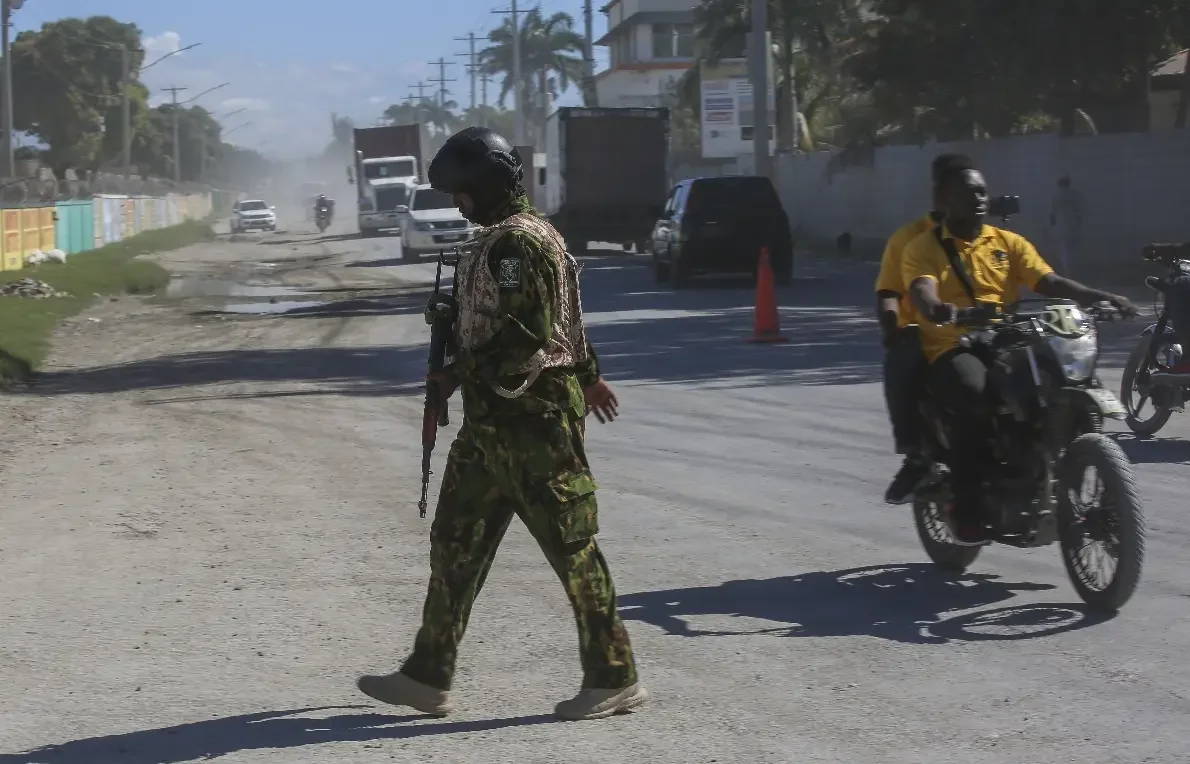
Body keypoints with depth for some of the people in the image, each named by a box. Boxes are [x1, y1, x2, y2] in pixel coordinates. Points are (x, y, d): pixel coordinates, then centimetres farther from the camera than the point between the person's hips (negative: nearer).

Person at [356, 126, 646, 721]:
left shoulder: (518, 243, -16)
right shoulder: (499, 240, 16)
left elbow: (525, 336, -24)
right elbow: (563, 319, 25)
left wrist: (460, 373, -18)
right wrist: (586, 374, 34)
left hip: (532, 420, -11)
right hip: (492, 423, 11)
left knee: (571, 547, -3)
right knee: (455, 542, 11)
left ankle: (614, 679, 6)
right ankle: (428, 677, 16)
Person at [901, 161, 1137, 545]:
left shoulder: (1008, 242, 16)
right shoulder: (923, 248, 5)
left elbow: (1049, 282, 3)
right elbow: (923, 291, -15)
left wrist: (1100, 297, -14)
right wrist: (937, 309, -40)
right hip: (952, 348, -4)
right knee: (974, 397, -36)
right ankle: (967, 510, -29)